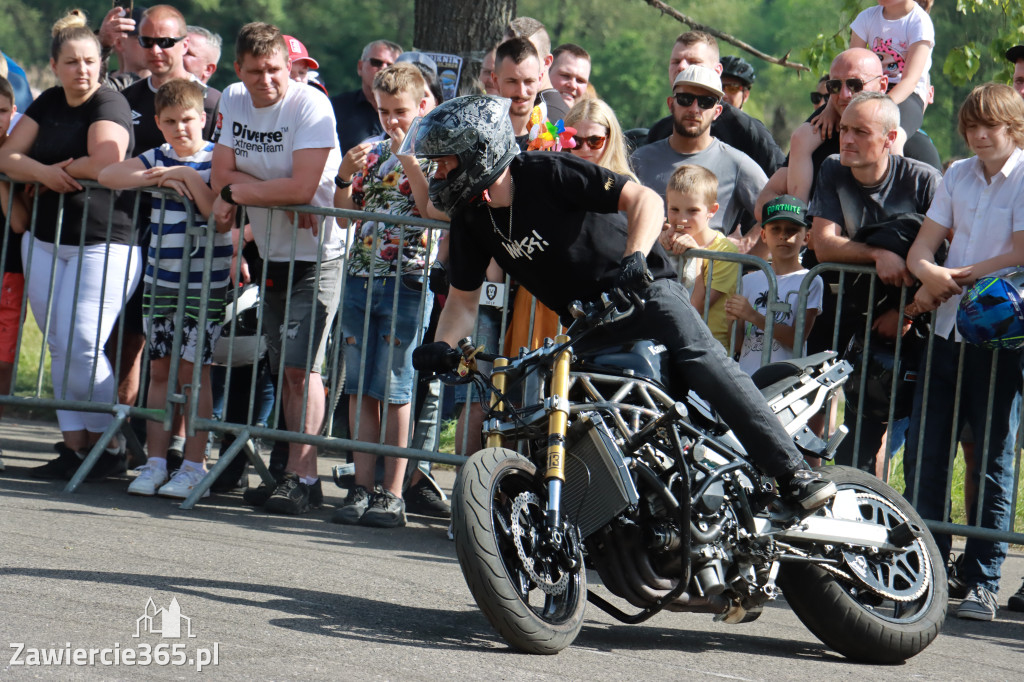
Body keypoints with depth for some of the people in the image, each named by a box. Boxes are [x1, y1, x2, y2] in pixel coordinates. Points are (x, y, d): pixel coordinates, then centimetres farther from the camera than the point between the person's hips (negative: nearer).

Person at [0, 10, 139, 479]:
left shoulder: (109, 104, -9)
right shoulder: (49, 104, 12)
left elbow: (107, 162, -26)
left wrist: (64, 167, -8)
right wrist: (44, 172, -14)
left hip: (103, 243, -8)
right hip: (44, 241, 8)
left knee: (81, 348, -13)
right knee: (59, 347, 6)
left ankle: (111, 444, 0)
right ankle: (75, 446, 10)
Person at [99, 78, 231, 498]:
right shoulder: (158, 159, 7)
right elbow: (107, 175, -6)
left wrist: (189, 177, -19)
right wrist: (160, 178, -13)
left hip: (206, 283, -4)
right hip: (160, 280, 4)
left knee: (193, 369, -4)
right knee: (160, 370, 6)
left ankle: (193, 465, 1)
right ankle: (155, 462, 10)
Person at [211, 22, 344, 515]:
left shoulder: (311, 105, -17)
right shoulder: (234, 100, 4)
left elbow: (302, 188, -25)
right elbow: (221, 175, -2)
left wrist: (238, 192, -15)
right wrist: (274, 192, -17)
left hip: (317, 256, -7)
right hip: (271, 253, 7)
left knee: (301, 363, -13)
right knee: (284, 367, 8)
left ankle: (300, 477, -12)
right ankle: (302, 477, 14)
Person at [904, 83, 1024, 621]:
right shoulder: (958, 177, 16)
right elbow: (922, 248, 11)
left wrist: (957, 277, -9)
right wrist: (930, 274, -11)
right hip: (946, 331, 5)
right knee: (924, 455, 2)